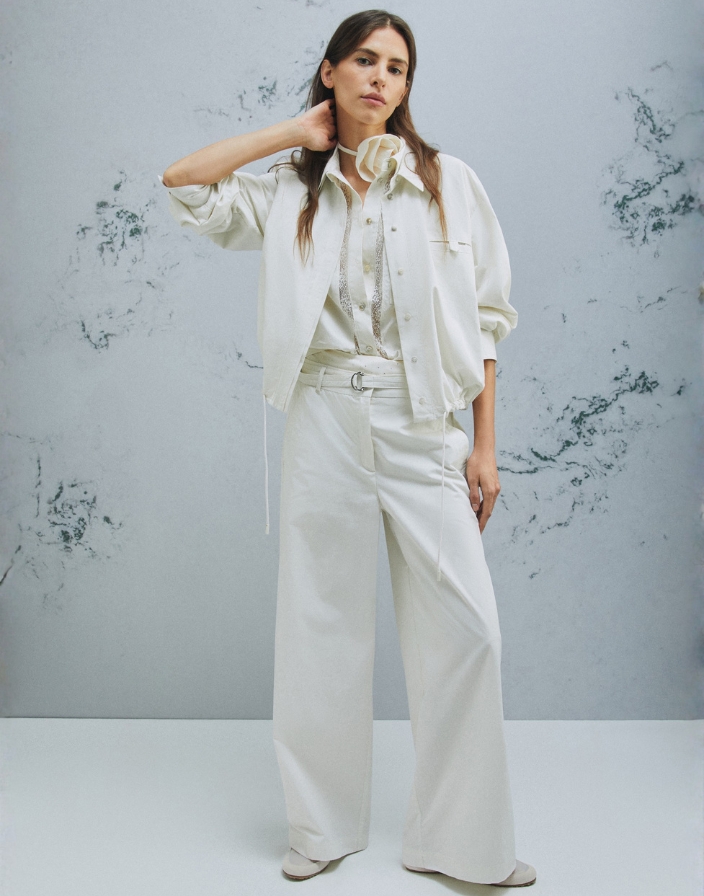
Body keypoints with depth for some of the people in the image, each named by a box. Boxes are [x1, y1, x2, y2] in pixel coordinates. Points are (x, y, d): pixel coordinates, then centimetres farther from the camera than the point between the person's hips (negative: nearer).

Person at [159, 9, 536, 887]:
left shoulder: (449, 183, 6)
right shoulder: (291, 191, 9)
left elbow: (485, 320, 4)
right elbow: (183, 182, -2)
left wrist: (484, 444, -2)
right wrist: (296, 133, 4)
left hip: (424, 420, 0)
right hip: (325, 419, 1)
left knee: (464, 626, -4)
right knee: (321, 623, 7)